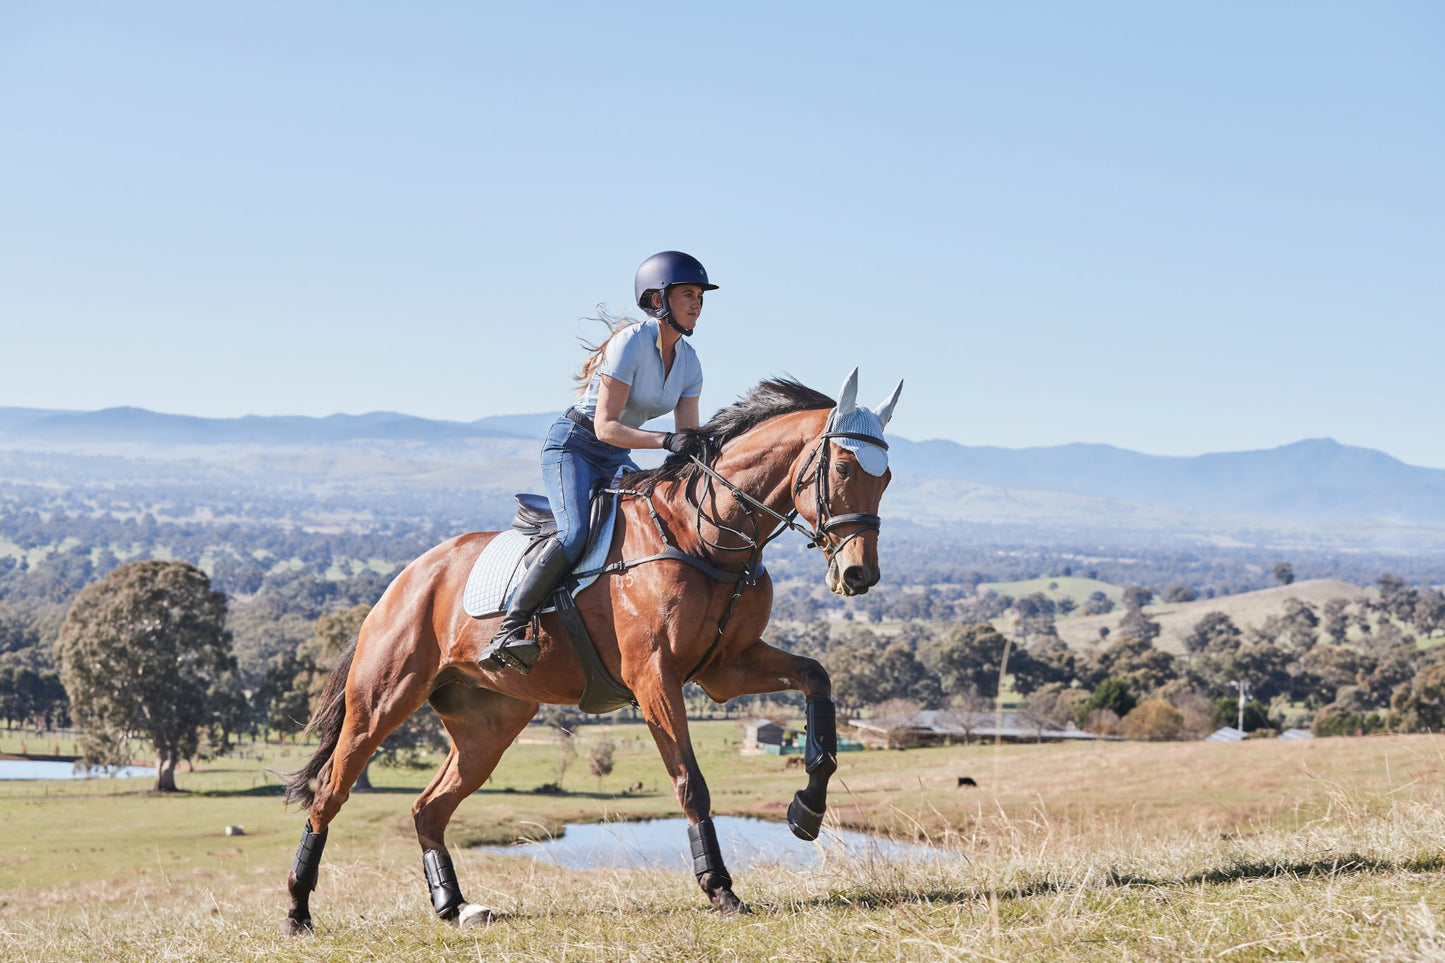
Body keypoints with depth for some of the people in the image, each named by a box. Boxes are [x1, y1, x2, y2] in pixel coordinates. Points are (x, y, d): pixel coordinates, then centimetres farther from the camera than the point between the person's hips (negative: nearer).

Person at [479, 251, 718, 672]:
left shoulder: (689, 361, 3)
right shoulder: (631, 342, -20)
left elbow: (688, 437, 1)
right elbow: (605, 427, -24)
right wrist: (666, 441, -34)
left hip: (617, 461, 8)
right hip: (573, 446, -8)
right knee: (575, 534, -31)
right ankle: (506, 633, -33)